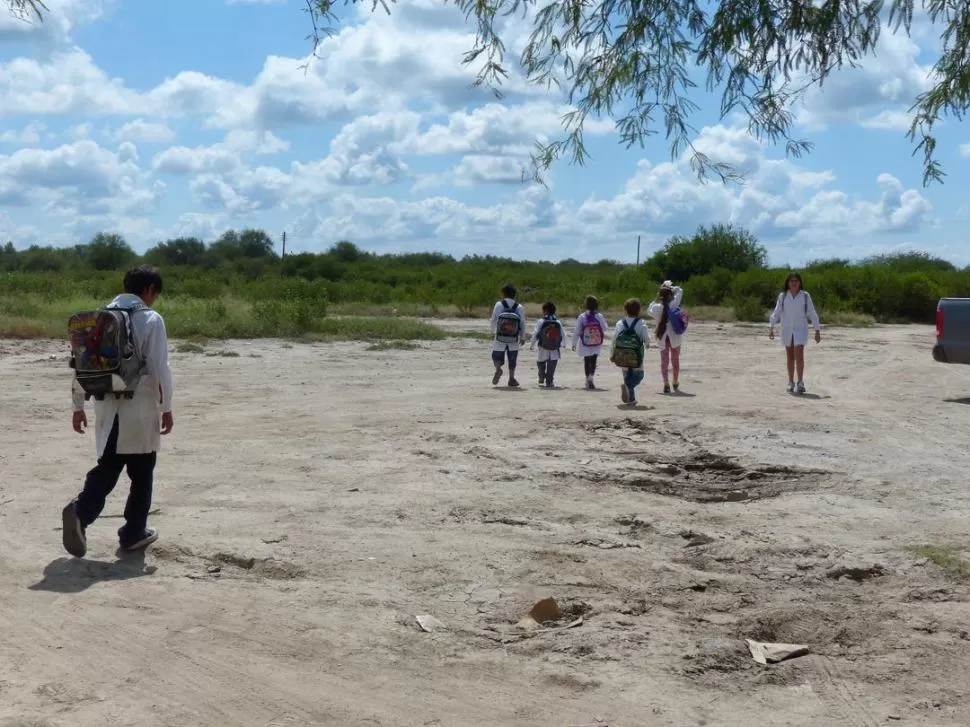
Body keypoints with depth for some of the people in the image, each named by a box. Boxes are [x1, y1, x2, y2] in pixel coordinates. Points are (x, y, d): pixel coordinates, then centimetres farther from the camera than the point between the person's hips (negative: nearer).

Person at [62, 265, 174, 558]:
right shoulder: (150, 319, -10)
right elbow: (160, 367, -13)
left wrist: (78, 406, 15)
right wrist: (166, 407, -3)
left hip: (107, 407, 5)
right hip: (140, 407, -4)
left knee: (106, 468, 10)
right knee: (141, 472, 10)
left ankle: (80, 511, -15)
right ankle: (134, 532, 16)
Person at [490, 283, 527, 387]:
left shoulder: (499, 305, -7)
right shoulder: (519, 308, -4)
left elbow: (493, 320, -1)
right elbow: (523, 324, 0)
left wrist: (493, 333, 16)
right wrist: (523, 338, 12)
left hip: (500, 337, -1)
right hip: (514, 339, 1)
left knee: (497, 356, 13)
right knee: (512, 359, 14)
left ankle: (498, 369, -16)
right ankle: (511, 379, 15)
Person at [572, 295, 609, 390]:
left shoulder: (582, 317, -10)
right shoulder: (599, 316, -10)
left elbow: (576, 331, -5)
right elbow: (605, 328, 4)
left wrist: (574, 343, 4)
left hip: (585, 344, 1)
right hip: (597, 344, -1)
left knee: (586, 361, 16)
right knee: (593, 361, 2)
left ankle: (588, 379, 21)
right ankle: (591, 376, -21)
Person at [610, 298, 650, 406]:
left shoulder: (620, 323, -1)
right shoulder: (641, 323, -10)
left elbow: (614, 339, -1)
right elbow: (646, 338, -8)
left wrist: (612, 354, 9)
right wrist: (647, 344, 17)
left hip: (622, 355, 3)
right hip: (636, 356, -3)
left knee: (627, 375, 18)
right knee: (638, 375, 10)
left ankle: (631, 399, 15)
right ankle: (627, 386, -20)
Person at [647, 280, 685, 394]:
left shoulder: (656, 307, -11)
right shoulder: (674, 304, -14)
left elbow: (649, 312, 12)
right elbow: (679, 290, -2)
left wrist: (656, 300, 11)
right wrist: (671, 287, 7)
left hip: (662, 337, 0)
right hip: (674, 337, 0)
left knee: (664, 361, 4)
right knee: (675, 360, 16)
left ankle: (666, 384, -12)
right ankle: (676, 384, 29)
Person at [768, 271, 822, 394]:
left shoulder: (805, 296, -2)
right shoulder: (782, 296, 1)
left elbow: (812, 314, 2)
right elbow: (776, 313, 1)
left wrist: (817, 330, 0)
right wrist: (771, 327, -11)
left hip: (800, 329, -2)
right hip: (787, 330, 2)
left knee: (799, 355, -14)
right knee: (790, 357, 8)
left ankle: (800, 382, -6)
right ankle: (791, 383, 17)